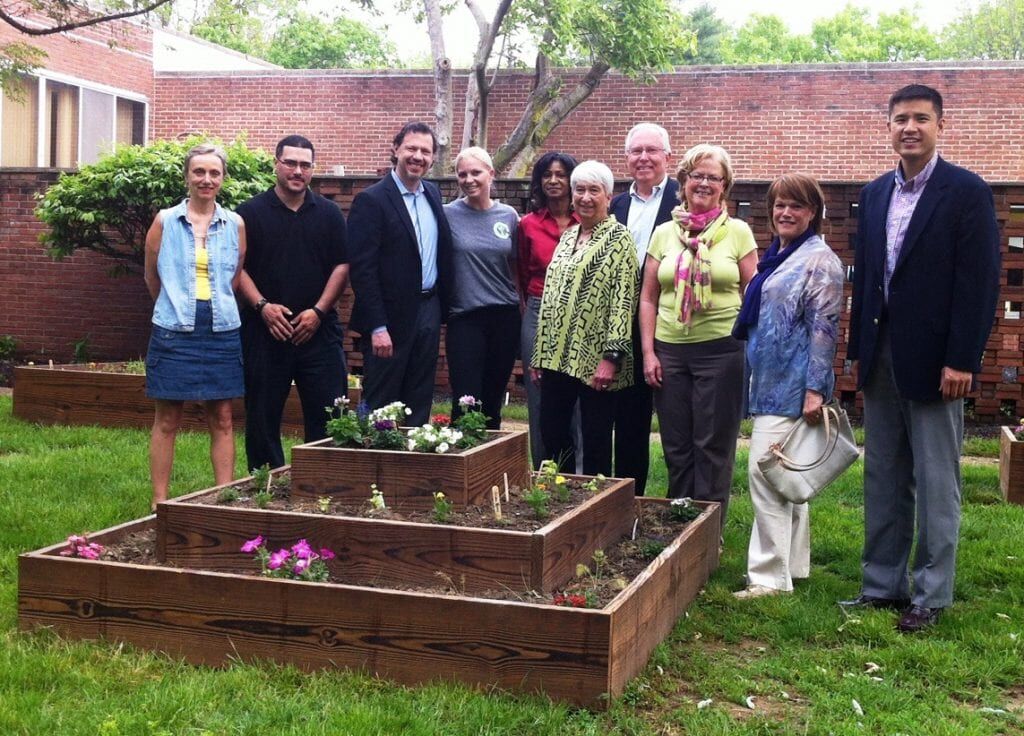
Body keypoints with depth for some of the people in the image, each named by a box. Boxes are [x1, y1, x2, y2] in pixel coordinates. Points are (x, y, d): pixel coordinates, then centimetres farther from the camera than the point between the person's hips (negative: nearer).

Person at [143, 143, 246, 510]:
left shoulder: (236, 225, 4)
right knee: (167, 419, 3)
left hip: (222, 332, 2)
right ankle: (159, 500, 10)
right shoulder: (164, 221, 0)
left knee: (222, 418, 5)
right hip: (174, 332, -2)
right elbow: (152, 278, 11)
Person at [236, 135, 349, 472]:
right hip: (265, 329, -1)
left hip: (318, 330, 1)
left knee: (327, 417, 0)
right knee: (262, 416, 5)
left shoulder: (329, 213, 8)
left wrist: (318, 311, -6)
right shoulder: (251, 213, 3)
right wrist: (262, 306, -13)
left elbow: (342, 266, 5)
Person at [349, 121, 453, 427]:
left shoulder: (433, 195, 11)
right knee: (380, 405, 2)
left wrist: (443, 308, 10)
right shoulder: (371, 200, -11)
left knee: (419, 404, 13)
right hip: (391, 318, -7)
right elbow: (362, 269, -15)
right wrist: (377, 327, -19)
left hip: (429, 311, 7)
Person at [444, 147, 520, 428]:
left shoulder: (508, 216, 6)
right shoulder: (447, 214, -2)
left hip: (505, 317, 3)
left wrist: (523, 303, 12)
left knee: (493, 400, 10)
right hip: (465, 319, -3)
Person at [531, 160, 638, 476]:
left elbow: (623, 301, -13)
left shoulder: (619, 238, -6)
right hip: (557, 354, 7)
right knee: (551, 432, 10)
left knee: (595, 438, 2)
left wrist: (611, 357, -19)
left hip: (594, 358, -7)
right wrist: (540, 352, 13)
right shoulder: (567, 236, 15)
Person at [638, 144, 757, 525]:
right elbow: (648, 298, 9)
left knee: (713, 446, 4)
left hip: (721, 349, -3)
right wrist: (648, 352, 2)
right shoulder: (664, 233, 7)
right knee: (676, 447, 10)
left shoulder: (738, 232, 1)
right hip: (670, 350, 3)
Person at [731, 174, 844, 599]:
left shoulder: (819, 260, -9)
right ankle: (794, 564, 24)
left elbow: (823, 329, -16)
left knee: (765, 473, -12)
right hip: (770, 384, 9)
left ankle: (770, 576, -7)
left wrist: (815, 389, -21)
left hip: (792, 387, -9)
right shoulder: (774, 257, 16)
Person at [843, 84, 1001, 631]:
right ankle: (882, 585, 21)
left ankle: (930, 595, 12)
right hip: (881, 356, 6)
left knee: (935, 482, 2)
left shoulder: (966, 191, -6)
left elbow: (979, 281, -11)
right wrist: (858, 350, 11)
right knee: (883, 478, 11)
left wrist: (961, 360, -16)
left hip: (933, 359, -6)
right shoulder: (874, 194, 11)